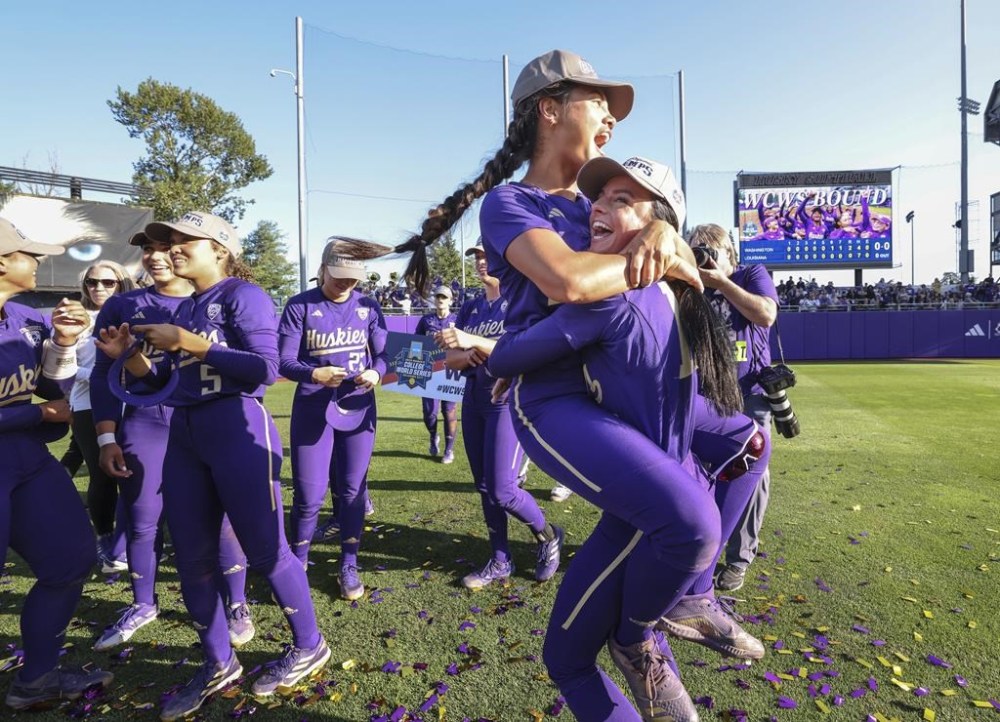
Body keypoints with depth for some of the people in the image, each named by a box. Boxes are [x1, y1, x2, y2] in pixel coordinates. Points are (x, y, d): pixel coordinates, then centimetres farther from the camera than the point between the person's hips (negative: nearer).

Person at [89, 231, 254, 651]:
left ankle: (236, 605, 18)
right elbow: (104, 375, 8)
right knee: (141, 522, 11)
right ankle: (143, 605, 33)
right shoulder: (122, 306, 8)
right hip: (143, 426, 2)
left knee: (221, 518, 1)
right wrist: (106, 438, 1)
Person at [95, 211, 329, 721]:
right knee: (191, 558, 10)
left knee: (263, 549, -1)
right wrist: (130, 356, 4)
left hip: (237, 426, -8)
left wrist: (187, 342, -15)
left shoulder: (243, 295, -5)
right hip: (183, 433, 8)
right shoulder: (184, 308, 18)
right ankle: (218, 665, 27)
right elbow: (169, 382, 20)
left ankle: (309, 647, 20)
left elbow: (265, 367, -18)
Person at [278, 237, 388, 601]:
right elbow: (284, 361, -10)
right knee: (309, 495, 3)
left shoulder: (368, 307, 1)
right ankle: (296, 566, 26)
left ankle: (349, 566, 26)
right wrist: (314, 374, -29)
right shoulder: (300, 306, -7)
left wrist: (375, 373, -20)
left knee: (352, 490, 10)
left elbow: (383, 353, 2)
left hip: (358, 408, 2)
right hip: (313, 409, -2)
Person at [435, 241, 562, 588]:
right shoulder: (470, 308, 12)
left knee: (503, 491, -9)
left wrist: (474, 341, -31)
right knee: (484, 487, 10)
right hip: (474, 402, 7)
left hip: (510, 401, -7)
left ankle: (547, 537, 20)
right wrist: (469, 356, -15)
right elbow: (452, 359, 8)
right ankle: (500, 562, 24)